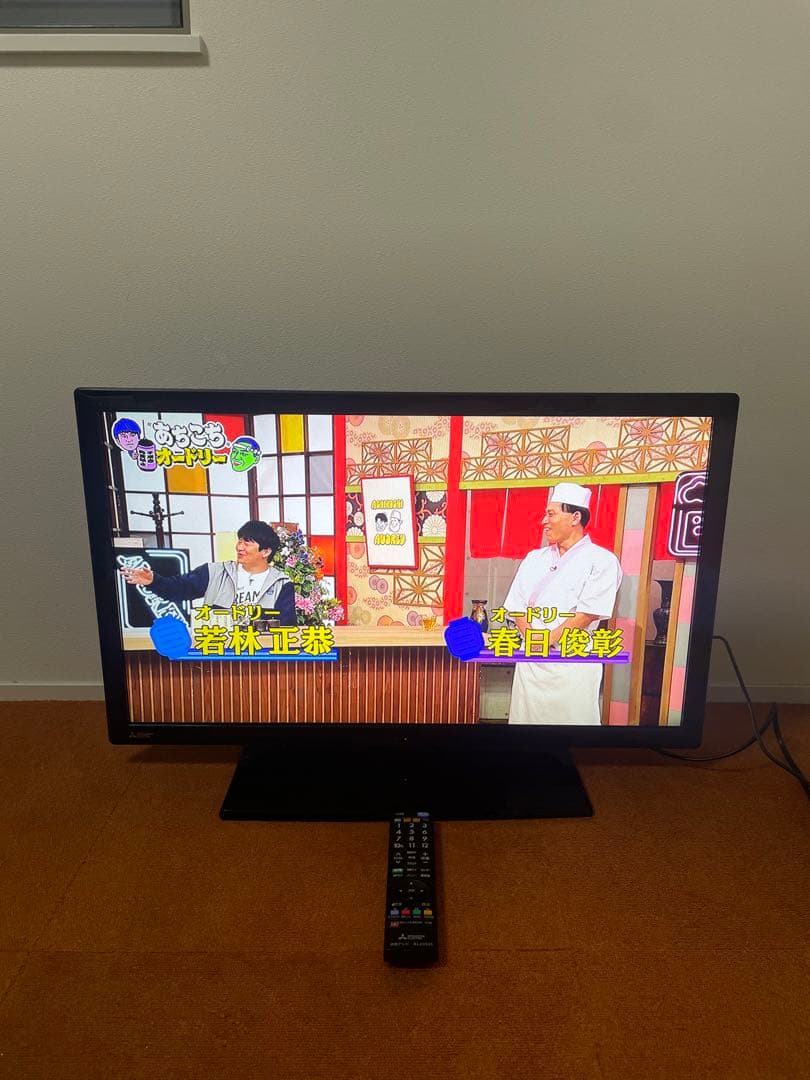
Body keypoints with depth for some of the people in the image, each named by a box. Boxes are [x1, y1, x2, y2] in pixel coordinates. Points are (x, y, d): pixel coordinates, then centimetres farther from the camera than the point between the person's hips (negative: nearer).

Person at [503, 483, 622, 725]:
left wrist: (548, 639, -12)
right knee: (526, 716, 8)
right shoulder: (534, 558, 13)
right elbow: (517, 605, 8)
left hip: (574, 660, -5)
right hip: (531, 657, 5)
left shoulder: (602, 560, -4)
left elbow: (590, 612, -13)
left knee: (572, 718, -1)